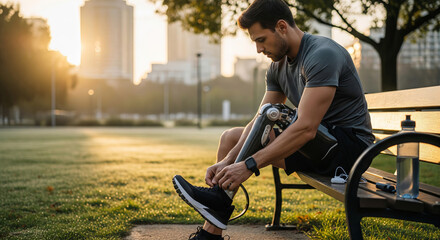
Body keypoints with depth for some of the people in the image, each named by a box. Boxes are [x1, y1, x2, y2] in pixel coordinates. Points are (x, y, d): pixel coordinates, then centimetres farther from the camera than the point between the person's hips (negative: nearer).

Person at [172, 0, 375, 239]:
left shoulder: (322, 55, -24)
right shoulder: (278, 66, 5)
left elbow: (306, 128, -32)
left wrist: (249, 165, -34)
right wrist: (227, 161, -16)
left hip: (349, 142, -9)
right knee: (230, 137, 5)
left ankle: (220, 199, -7)